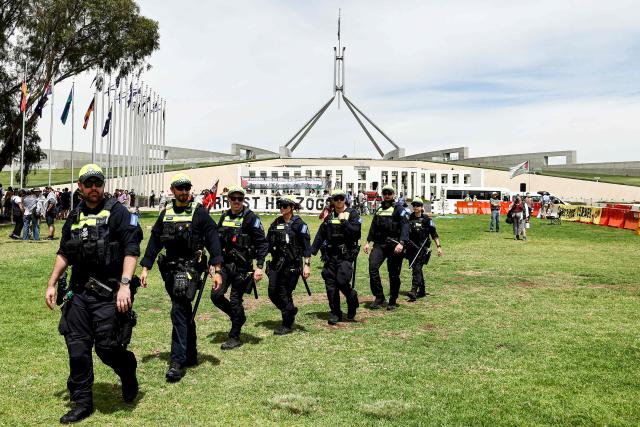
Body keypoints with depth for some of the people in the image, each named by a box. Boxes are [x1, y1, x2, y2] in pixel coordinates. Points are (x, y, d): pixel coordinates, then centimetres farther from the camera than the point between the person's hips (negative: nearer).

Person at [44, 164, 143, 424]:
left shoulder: (117, 212, -6)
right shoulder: (75, 217, 13)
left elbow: (131, 250, -14)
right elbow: (64, 253, 22)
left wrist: (124, 284, -24)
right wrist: (51, 284, 17)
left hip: (109, 294, -5)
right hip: (79, 292, 6)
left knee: (106, 348, -5)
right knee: (77, 349, 7)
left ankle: (128, 372, 28)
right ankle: (82, 403, 21)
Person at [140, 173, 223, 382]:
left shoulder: (199, 212, -4)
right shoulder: (166, 214, 12)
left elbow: (213, 240, -7)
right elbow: (154, 241, 14)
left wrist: (217, 269, -13)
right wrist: (145, 268, 8)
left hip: (190, 268, -6)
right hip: (170, 269, 6)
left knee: (179, 312, -14)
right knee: (185, 312, 15)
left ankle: (177, 361, -10)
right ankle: (191, 355, 27)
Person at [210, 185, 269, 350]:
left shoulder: (250, 218, -9)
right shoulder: (224, 217, 10)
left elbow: (262, 243, -11)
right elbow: (219, 241, 18)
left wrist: (259, 266, -18)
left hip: (242, 265, -6)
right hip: (226, 263, 6)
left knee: (235, 300, -1)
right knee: (216, 295, 0)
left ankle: (235, 337, 15)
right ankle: (239, 317, 26)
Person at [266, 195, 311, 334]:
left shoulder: (298, 224, -6)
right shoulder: (276, 223, 10)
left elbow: (306, 246, -8)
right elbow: (268, 242, 14)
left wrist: (307, 265, -13)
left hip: (292, 263, -6)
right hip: (276, 262, 6)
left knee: (284, 293, -2)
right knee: (273, 292, 3)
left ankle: (287, 325, 15)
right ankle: (291, 311, 30)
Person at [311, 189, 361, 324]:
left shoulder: (353, 214, 0)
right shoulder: (329, 216, 13)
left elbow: (355, 232, -14)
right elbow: (320, 234, 14)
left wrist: (344, 221, -17)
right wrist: (312, 251, 9)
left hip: (346, 254, -5)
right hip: (330, 255, 5)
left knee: (342, 281, -15)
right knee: (330, 284, 3)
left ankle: (352, 301, 16)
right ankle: (335, 314, 14)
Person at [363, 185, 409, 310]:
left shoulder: (399, 209, -1)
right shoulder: (379, 210, 18)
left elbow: (405, 227, -12)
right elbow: (373, 227, 24)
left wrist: (401, 243, -24)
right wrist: (368, 242, 16)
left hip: (394, 245, -4)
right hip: (379, 244, 5)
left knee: (393, 274, 1)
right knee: (372, 267, -14)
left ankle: (393, 302, 14)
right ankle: (379, 298, -5)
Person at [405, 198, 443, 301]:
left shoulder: (427, 219, -3)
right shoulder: (409, 218, 8)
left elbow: (434, 234, 0)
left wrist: (439, 246, -4)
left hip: (422, 248, -5)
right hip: (411, 247, 5)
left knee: (417, 268, -16)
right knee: (416, 269, 11)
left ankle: (414, 291, -22)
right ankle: (422, 291, 25)